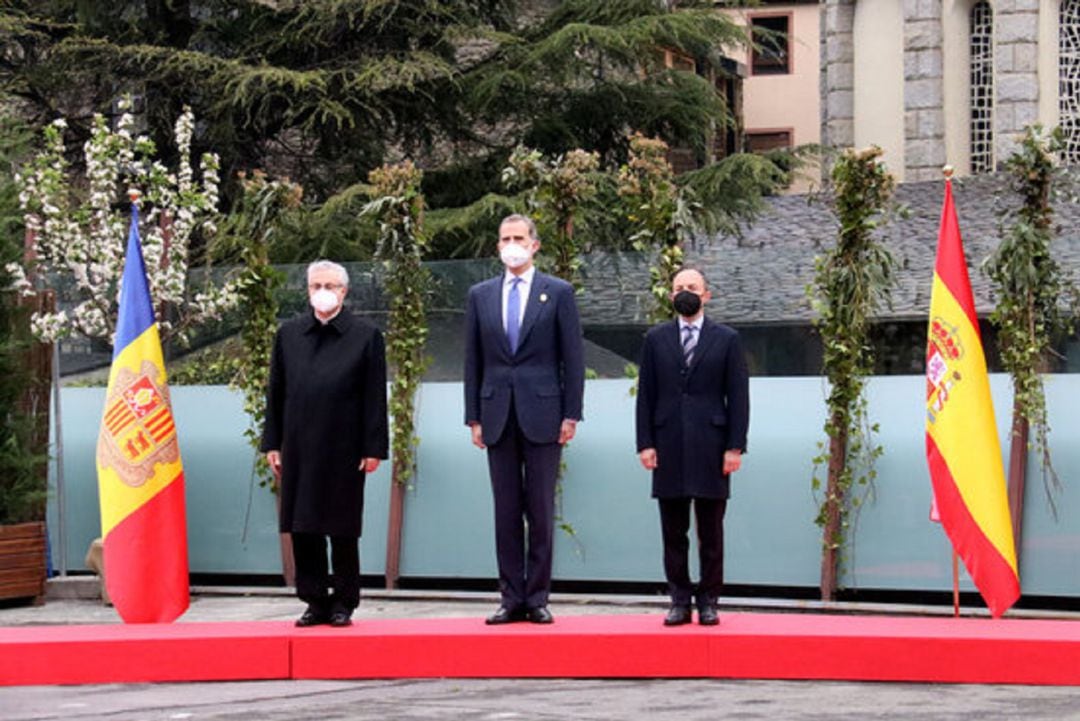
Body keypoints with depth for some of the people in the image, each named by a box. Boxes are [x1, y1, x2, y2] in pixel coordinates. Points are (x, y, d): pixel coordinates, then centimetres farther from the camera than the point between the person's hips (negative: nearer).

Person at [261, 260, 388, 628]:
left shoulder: (365, 336, 2)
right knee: (303, 529, 4)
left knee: (343, 531, 3)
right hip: (298, 451, 3)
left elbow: (375, 397, 0)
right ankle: (315, 601, 12)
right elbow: (275, 393, 12)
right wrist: (272, 444, 6)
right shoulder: (288, 334, 11)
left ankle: (343, 603, 12)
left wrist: (373, 448, -6)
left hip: (344, 452, -3)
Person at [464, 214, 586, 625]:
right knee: (506, 512, 4)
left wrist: (571, 415, -5)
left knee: (541, 511, 0)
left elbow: (573, 358, 1)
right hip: (498, 417, 3)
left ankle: (537, 598, 5)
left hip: (542, 415, -3)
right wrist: (474, 417, 5)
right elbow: (473, 361, 11)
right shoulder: (480, 295, 12)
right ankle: (512, 599, 8)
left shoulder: (558, 293, 3)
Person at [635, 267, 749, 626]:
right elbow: (646, 395, 8)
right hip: (668, 447, 2)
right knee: (673, 532, 3)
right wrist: (645, 443, -1)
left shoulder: (726, 339, 6)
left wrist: (735, 446, -5)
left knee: (711, 533, 2)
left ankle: (709, 602, 8)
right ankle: (679, 601, 9)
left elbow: (738, 396, 3)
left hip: (710, 447, -1)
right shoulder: (656, 339, 10)